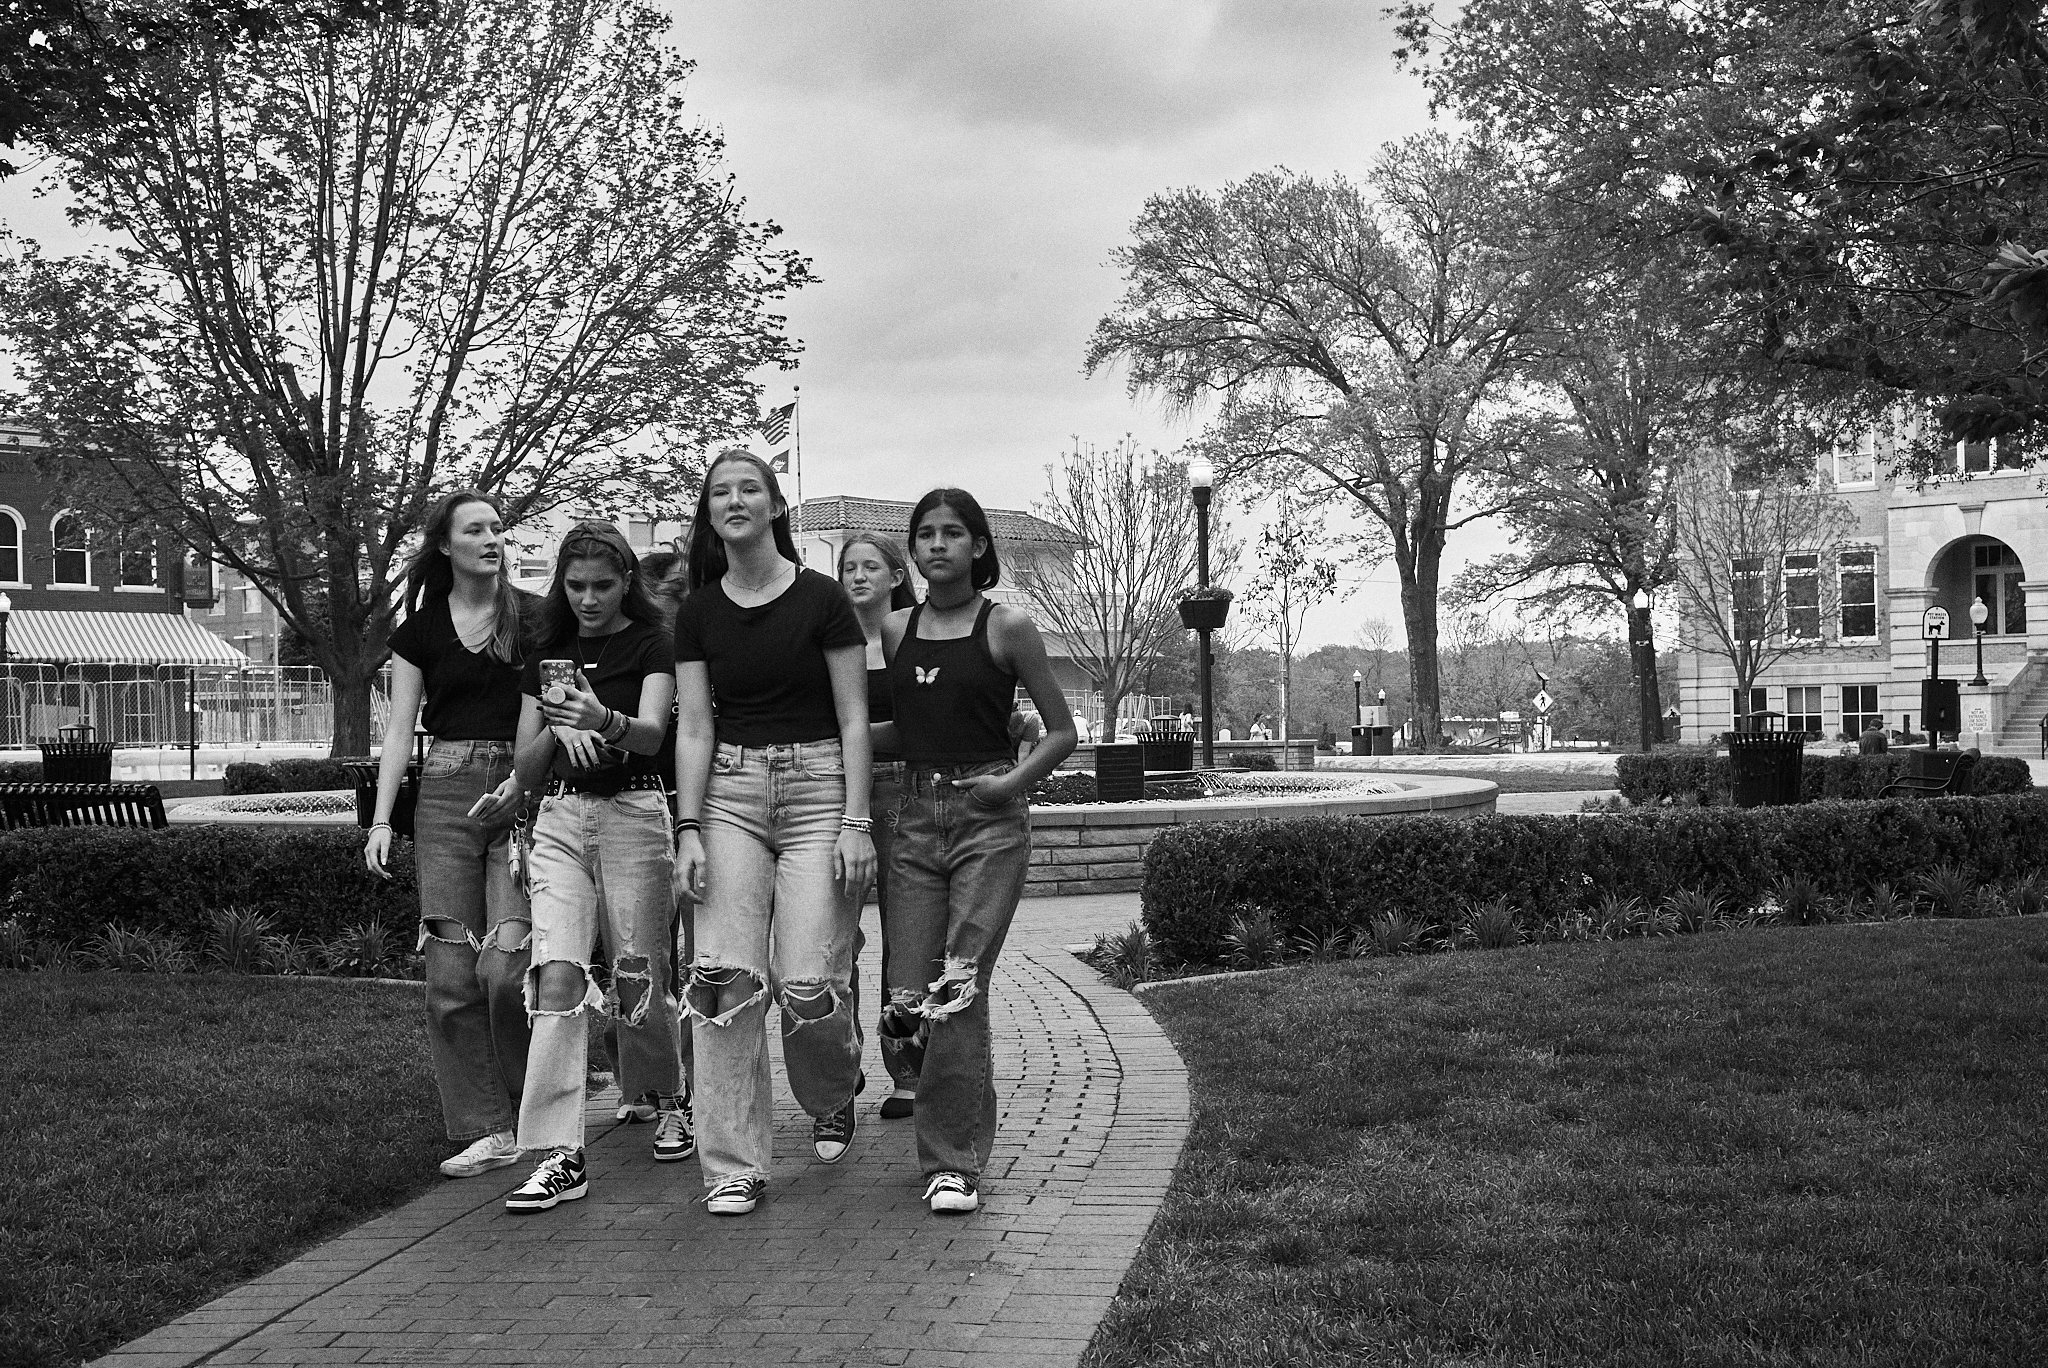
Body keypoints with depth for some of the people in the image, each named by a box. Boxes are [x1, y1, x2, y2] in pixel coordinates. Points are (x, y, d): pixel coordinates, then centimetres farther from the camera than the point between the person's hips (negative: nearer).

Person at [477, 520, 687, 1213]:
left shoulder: (651, 645, 0)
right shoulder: (547, 653, 13)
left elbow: (651, 734, -16)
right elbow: (526, 765, 10)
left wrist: (605, 720, -38)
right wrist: (555, 733, -12)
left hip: (634, 813, -3)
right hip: (560, 817, 3)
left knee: (637, 981, 2)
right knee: (557, 975, -12)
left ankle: (671, 1099, 33)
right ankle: (559, 1155, -13)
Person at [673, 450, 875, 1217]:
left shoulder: (820, 599, -2)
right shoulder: (698, 614, 8)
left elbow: (854, 718, -2)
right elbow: (693, 727, 6)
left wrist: (857, 822, -9)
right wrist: (689, 828, -5)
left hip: (816, 786, -3)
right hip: (730, 792, 3)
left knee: (808, 984, -9)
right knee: (725, 978, -9)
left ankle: (835, 1098, 24)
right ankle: (734, 1167, -1)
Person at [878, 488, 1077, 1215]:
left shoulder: (1006, 627, -2)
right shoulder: (895, 629, 9)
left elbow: (1062, 732, 1)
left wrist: (1013, 782, -11)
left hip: (988, 820, -4)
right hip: (915, 819, 4)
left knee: (958, 994, -9)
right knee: (908, 999, -1)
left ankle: (954, 1162, 4)